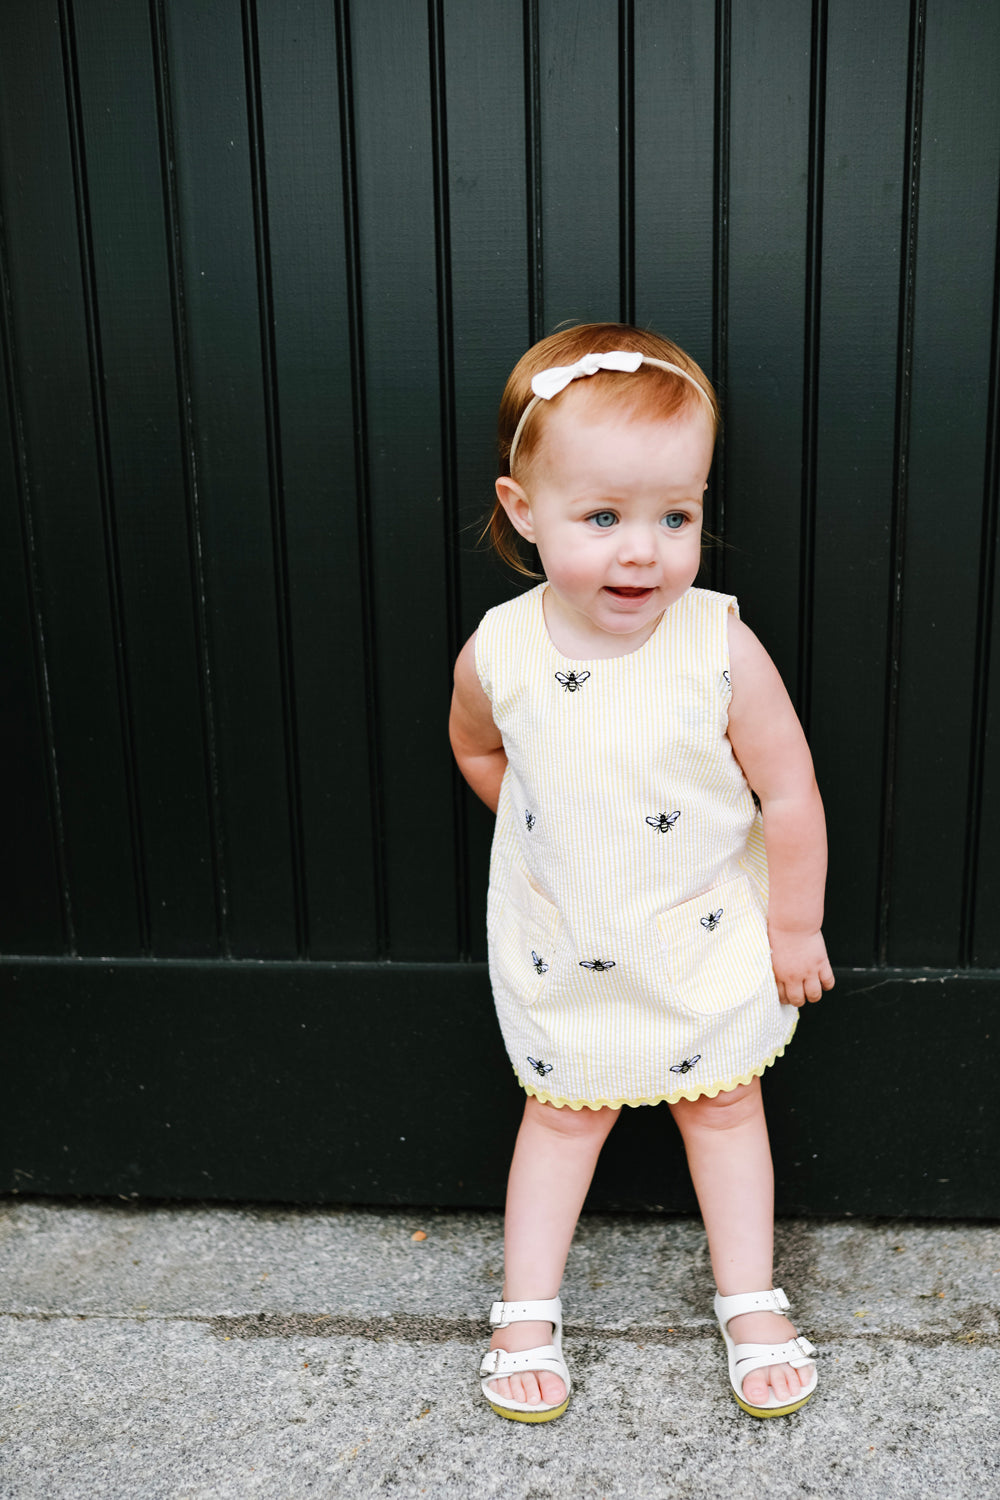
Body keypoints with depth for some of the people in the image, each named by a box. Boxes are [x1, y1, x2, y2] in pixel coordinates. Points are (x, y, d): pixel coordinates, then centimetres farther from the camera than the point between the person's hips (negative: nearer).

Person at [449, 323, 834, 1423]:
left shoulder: (720, 649, -24)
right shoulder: (498, 653, -18)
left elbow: (789, 796, -13)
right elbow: (477, 749, 5)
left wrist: (794, 926, -5)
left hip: (706, 940, -1)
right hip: (558, 949, 1)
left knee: (724, 1105, 17)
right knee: (563, 1113, 17)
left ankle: (750, 1300, 36)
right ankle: (527, 1309, 33)